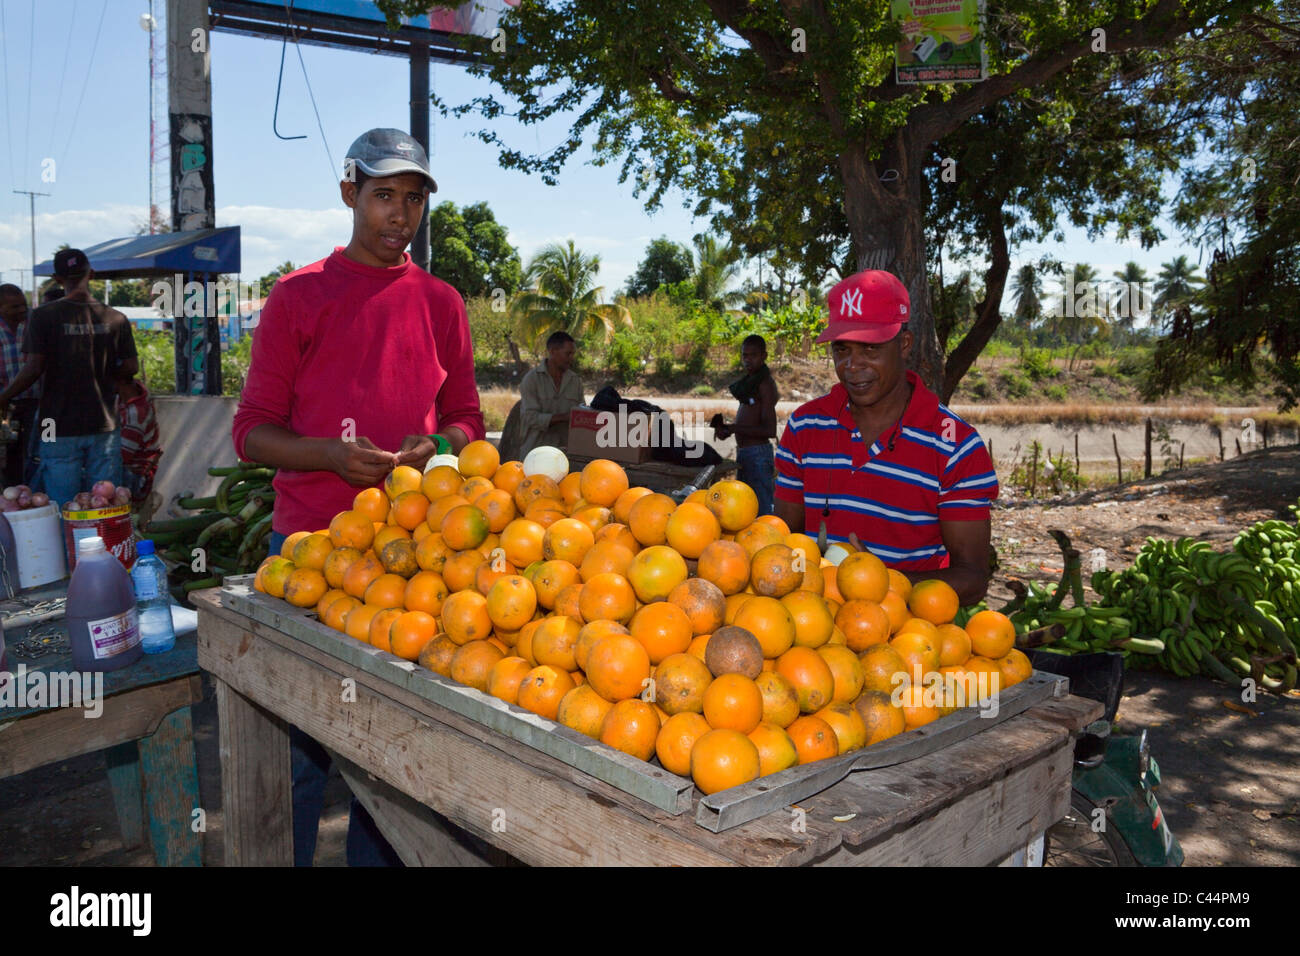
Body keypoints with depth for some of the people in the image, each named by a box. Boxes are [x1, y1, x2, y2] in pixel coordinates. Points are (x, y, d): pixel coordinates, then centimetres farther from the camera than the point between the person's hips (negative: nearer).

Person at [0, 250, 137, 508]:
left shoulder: (43, 316, -6)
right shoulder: (115, 319, 0)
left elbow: (34, 368, -11)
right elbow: (131, 367, 1)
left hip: (61, 428, -2)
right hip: (104, 426, 2)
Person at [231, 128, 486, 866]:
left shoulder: (442, 303, 11)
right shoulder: (299, 297, 4)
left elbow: (466, 420, 16)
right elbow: (253, 431, 2)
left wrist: (435, 446, -7)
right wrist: (333, 454, -17)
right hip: (311, 543, -2)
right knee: (302, 742, 3)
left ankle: (378, 857, 27)